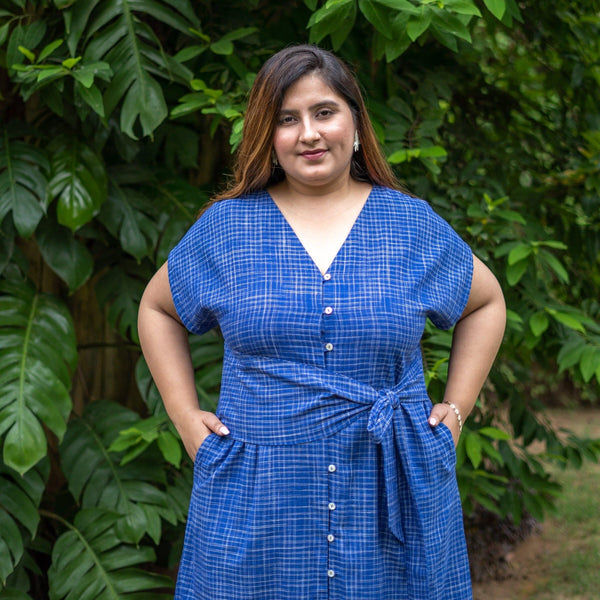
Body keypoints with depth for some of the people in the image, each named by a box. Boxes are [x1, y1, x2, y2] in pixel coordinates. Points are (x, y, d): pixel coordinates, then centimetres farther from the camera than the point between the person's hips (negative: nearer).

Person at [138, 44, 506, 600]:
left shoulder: (412, 223, 4)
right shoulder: (226, 225, 3)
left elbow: (486, 302, 17)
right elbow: (156, 308, 15)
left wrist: (455, 409, 8)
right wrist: (187, 418, 5)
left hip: (392, 496, 1)